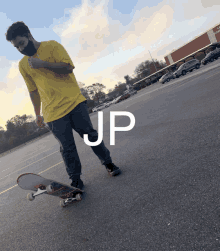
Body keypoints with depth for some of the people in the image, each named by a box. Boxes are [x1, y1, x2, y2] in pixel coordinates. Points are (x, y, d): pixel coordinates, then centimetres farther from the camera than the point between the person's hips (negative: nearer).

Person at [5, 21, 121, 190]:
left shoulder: (52, 46, 2)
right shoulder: (23, 65, 13)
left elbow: (68, 67, -10)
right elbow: (33, 91, 19)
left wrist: (42, 64, -15)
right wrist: (37, 114, 21)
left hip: (74, 102, -2)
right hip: (53, 113, 2)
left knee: (91, 135, 2)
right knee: (67, 148, 1)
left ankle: (108, 164, 21)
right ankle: (76, 180, 16)